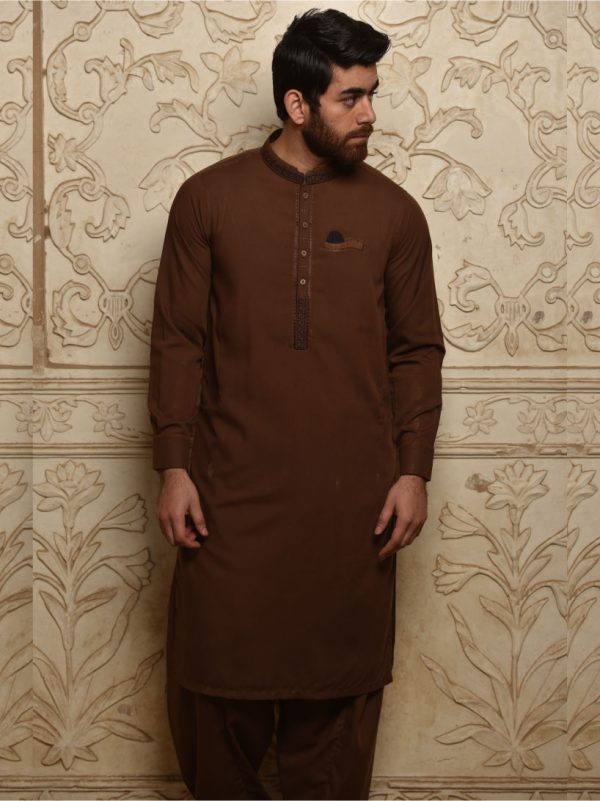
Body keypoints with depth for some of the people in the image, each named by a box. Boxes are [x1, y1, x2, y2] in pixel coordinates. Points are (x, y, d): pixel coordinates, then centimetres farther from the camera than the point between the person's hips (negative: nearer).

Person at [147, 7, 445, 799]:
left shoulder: (393, 211, 3)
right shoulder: (208, 198, 0)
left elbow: (418, 350, 6)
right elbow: (177, 341, 1)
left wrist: (413, 471, -1)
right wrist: (173, 466, -5)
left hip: (353, 496, 1)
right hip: (233, 489, 0)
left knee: (337, 678, 9)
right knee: (219, 675, 7)